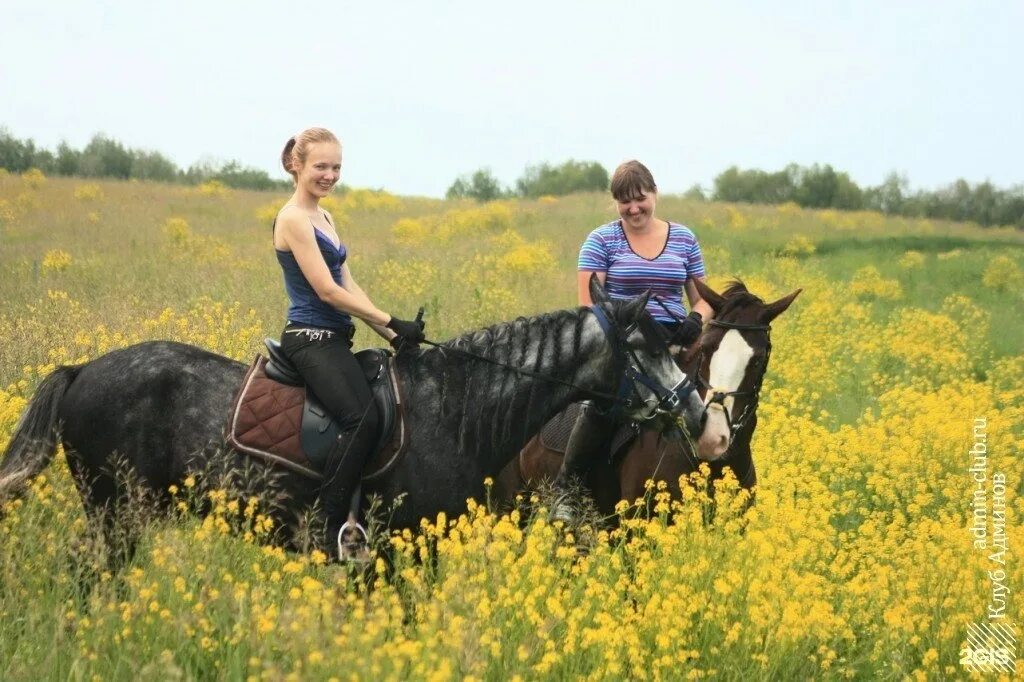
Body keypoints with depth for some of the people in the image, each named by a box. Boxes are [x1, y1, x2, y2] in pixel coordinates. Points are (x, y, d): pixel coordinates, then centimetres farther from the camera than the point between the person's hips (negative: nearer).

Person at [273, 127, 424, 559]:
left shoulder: (322, 218, 18)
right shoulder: (294, 219, -11)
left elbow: (348, 286, 15)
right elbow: (327, 290, -16)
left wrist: (391, 334, 6)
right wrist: (391, 323, -14)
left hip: (333, 341, 10)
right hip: (311, 339, -10)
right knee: (362, 420, -25)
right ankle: (330, 528, -23)